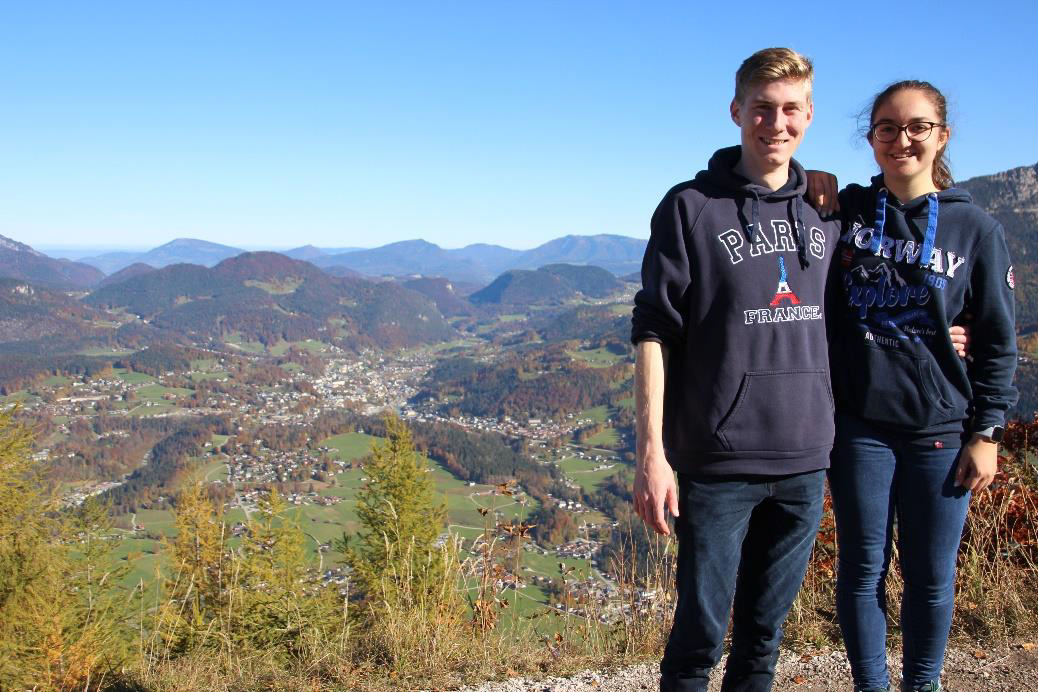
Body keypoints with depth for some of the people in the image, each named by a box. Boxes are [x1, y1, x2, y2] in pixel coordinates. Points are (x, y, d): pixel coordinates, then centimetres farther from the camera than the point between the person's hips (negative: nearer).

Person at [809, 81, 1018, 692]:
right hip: (860, 426, 1)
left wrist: (987, 433, 0)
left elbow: (999, 342, 4)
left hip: (941, 431, 0)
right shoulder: (845, 212, 2)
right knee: (863, 570, 9)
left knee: (931, 577, 10)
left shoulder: (976, 229, 0)